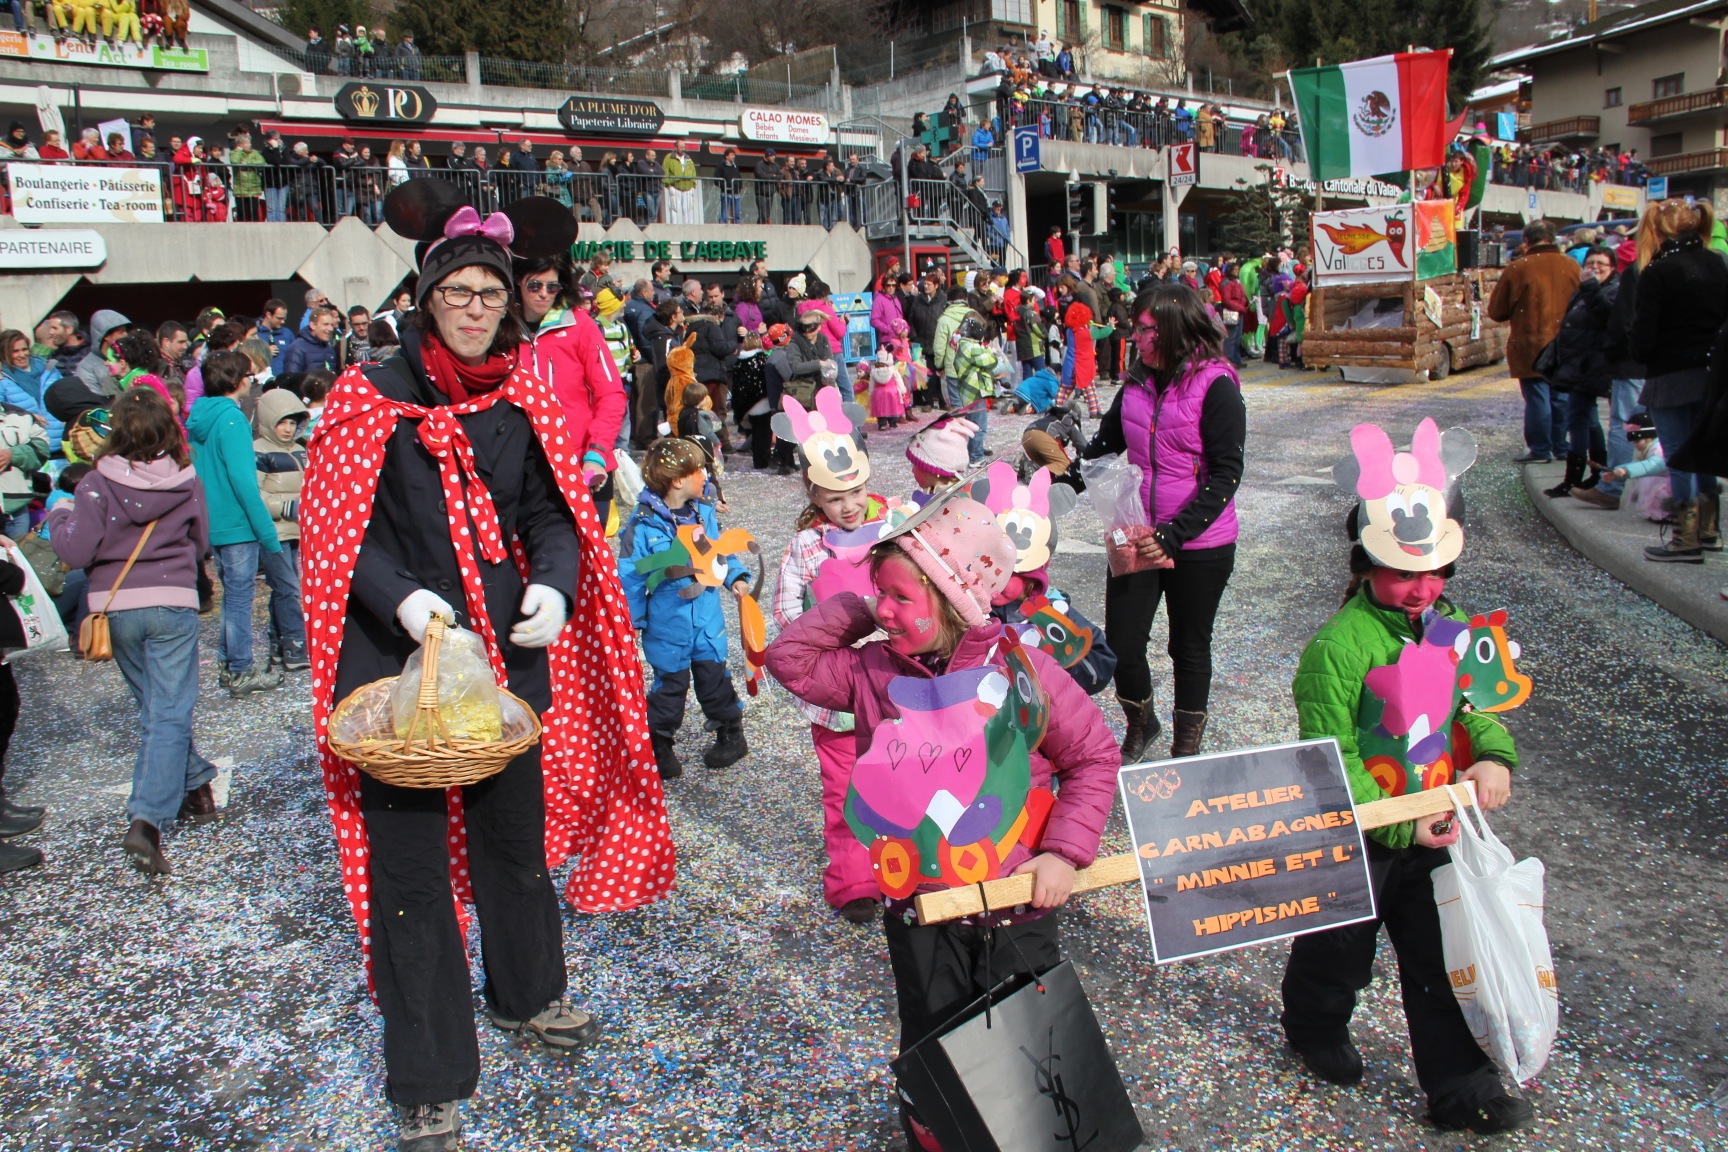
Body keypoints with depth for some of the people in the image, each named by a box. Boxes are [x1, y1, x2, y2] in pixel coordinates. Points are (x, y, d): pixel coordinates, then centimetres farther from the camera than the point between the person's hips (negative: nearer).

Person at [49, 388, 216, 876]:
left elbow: (75, 552, -10)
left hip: (116, 606, 1)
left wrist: (59, 514, 8)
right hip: (173, 604, -1)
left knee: (156, 707, 19)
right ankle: (146, 821, -13)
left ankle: (196, 786, 32)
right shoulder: (186, 482, -3)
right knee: (169, 714, -2)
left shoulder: (98, 483, -8)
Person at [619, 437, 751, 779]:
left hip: (708, 619, 4)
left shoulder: (705, 512, -1)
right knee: (671, 682, 7)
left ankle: (731, 734, 30)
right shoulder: (643, 525, -16)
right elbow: (630, 577, -11)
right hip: (667, 624, -4)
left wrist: (735, 577, -3)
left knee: (713, 675, 14)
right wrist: (632, 620, -10)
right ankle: (660, 744, 23)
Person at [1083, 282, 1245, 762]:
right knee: (1121, 646, 2)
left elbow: (1226, 475, -16)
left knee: (1190, 648, 13)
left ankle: (1186, 747, 34)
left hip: (1199, 546, -4)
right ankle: (1140, 724, 33)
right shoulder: (1138, 383, 3)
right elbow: (1105, 443, 13)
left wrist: (1174, 536, -23)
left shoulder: (1215, 386, -12)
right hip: (1136, 538, 4)